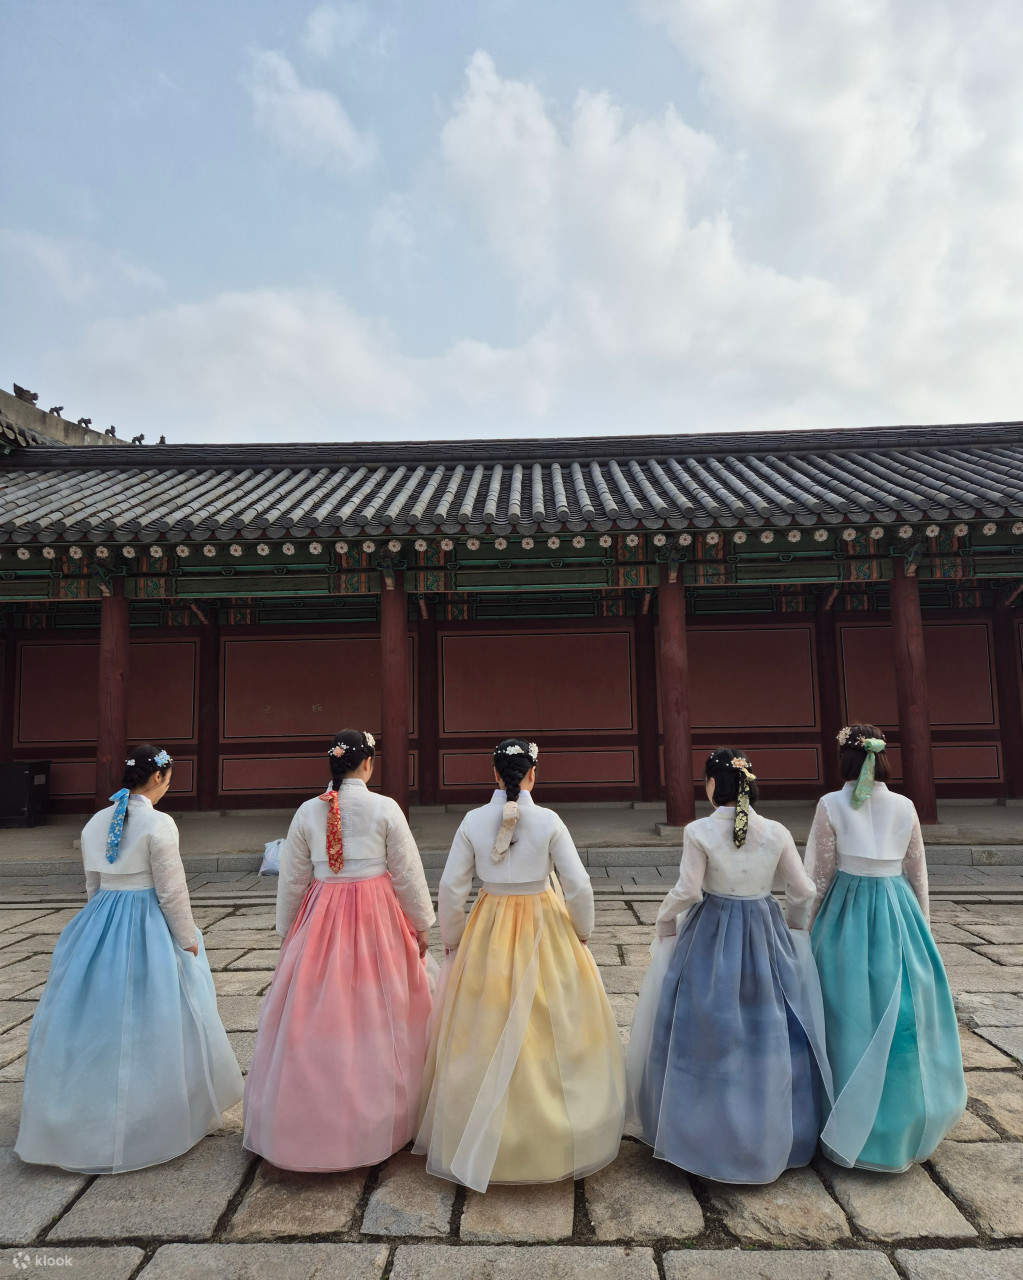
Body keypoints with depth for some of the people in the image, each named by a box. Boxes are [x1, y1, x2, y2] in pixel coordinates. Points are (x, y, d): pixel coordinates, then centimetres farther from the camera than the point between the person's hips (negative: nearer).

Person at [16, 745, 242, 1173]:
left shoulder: (95, 823, 4)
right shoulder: (158, 824, -17)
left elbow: (93, 884, 13)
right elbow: (172, 892, -15)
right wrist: (189, 942, -5)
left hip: (97, 927, 7)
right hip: (148, 929, -7)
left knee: (97, 1018, 18)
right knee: (151, 1022, 7)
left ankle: (85, 1120, 34)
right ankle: (146, 1120, 21)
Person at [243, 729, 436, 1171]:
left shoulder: (308, 811, -2)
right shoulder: (385, 808, -9)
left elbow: (291, 881, 5)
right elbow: (408, 875, -5)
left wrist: (287, 933, 17)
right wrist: (421, 926, 7)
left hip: (320, 920, 2)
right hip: (378, 919, -2)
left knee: (315, 1019, 12)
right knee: (374, 1018, 10)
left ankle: (312, 1124, 25)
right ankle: (374, 1123, 23)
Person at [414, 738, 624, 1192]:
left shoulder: (473, 820, -8)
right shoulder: (548, 820, -12)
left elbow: (450, 889, -5)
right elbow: (579, 887, -10)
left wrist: (452, 942, 9)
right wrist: (581, 934, 7)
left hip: (489, 933, 2)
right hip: (544, 927, -1)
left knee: (487, 1035, 14)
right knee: (551, 1031, 13)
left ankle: (482, 1143, 28)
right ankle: (559, 1137, 27)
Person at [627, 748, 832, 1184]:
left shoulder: (699, 832, -15)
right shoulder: (776, 832, -6)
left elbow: (687, 891, -15)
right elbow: (804, 892, -1)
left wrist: (664, 918, 3)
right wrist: (790, 909, 21)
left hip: (710, 937, -3)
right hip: (766, 936, 3)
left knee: (708, 1031, 13)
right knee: (768, 1028, 18)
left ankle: (707, 1132, 26)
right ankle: (775, 1133, 32)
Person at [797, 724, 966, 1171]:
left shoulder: (831, 805, -11)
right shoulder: (904, 807, -2)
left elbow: (820, 875, -8)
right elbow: (918, 874, 5)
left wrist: (813, 928, 5)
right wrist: (918, 926, 18)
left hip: (846, 914, -2)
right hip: (898, 914, 2)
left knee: (851, 1014, 9)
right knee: (901, 1014, 14)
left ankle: (852, 1126, 22)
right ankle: (903, 1128, 30)